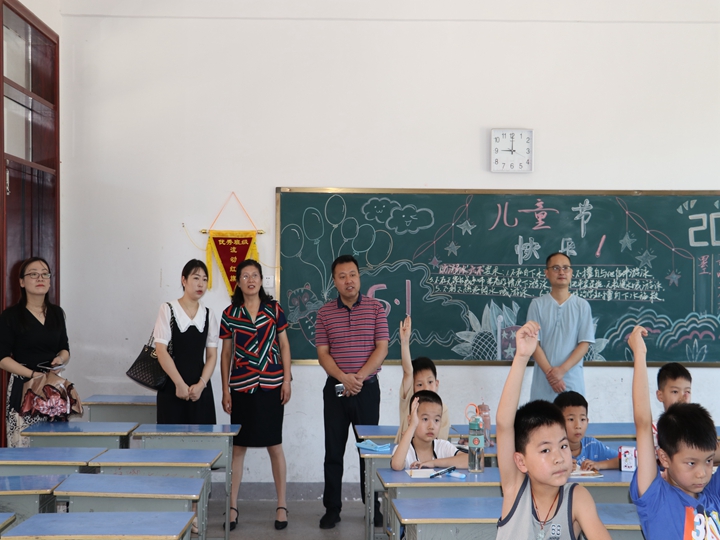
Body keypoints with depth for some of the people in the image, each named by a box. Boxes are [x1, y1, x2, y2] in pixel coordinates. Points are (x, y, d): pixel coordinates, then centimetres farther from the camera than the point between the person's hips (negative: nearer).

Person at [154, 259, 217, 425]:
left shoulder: (208, 315, 8)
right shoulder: (168, 310, -3)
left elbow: (212, 356, 5)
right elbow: (161, 351, -9)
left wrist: (201, 384, -9)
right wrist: (180, 384, -13)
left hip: (200, 389, 3)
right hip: (172, 388, -3)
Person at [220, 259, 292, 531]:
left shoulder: (274, 309, 2)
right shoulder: (229, 314, 3)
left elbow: (284, 346, 6)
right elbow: (226, 353, 7)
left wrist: (287, 380, -2)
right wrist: (225, 390, 3)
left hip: (270, 385, -1)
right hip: (241, 387, 1)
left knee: (274, 445, 4)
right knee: (238, 446, 4)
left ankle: (282, 505, 12)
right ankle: (232, 506, 11)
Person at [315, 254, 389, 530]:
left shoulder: (375, 308, -1)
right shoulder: (325, 312, 2)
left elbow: (381, 348, -5)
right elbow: (322, 353, -1)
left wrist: (359, 377, -16)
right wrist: (343, 378, -16)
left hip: (367, 388, -1)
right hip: (335, 389, 1)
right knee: (333, 451, 5)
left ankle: (373, 508, 19)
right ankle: (332, 509, 14)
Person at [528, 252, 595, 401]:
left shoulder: (582, 305, 3)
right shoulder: (537, 304, 3)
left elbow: (584, 344, -1)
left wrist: (562, 370, -13)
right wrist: (550, 373, -12)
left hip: (572, 381, 0)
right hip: (543, 381, 0)